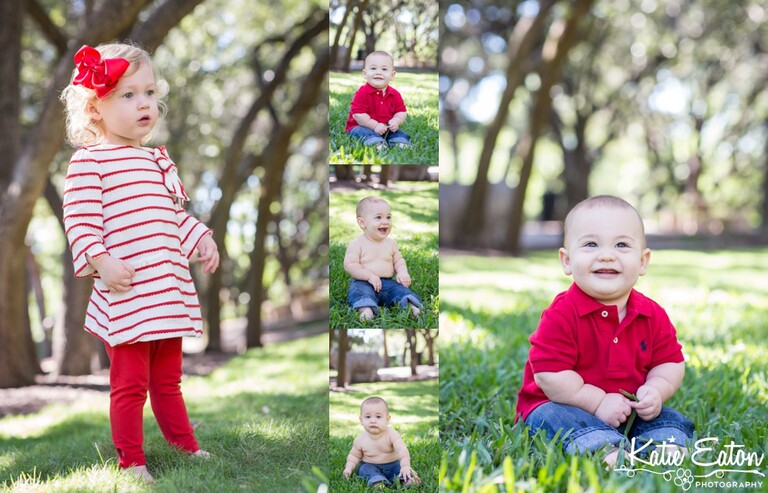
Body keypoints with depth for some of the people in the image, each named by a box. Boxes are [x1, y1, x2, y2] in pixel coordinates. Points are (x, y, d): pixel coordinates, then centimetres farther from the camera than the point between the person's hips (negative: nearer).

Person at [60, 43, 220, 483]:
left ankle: (185, 445, 29)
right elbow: (80, 220, -14)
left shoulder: (158, 159, 17)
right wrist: (100, 260, -24)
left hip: (169, 288, 7)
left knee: (168, 378, 18)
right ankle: (132, 459, 11)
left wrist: (201, 239, 16)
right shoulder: (89, 161, -9)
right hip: (125, 294, -7)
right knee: (130, 382, 0)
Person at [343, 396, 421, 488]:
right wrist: (349, 468, -13)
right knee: (365, 470, -29)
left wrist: (405, 466, -48)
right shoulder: (360, 440, -11)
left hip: (392, 465, 0)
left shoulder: (391, 434, -19)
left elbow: (402, 450, -31)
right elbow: (354, 455, 6)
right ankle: (376, 481, -52)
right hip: (370, 466, 0)